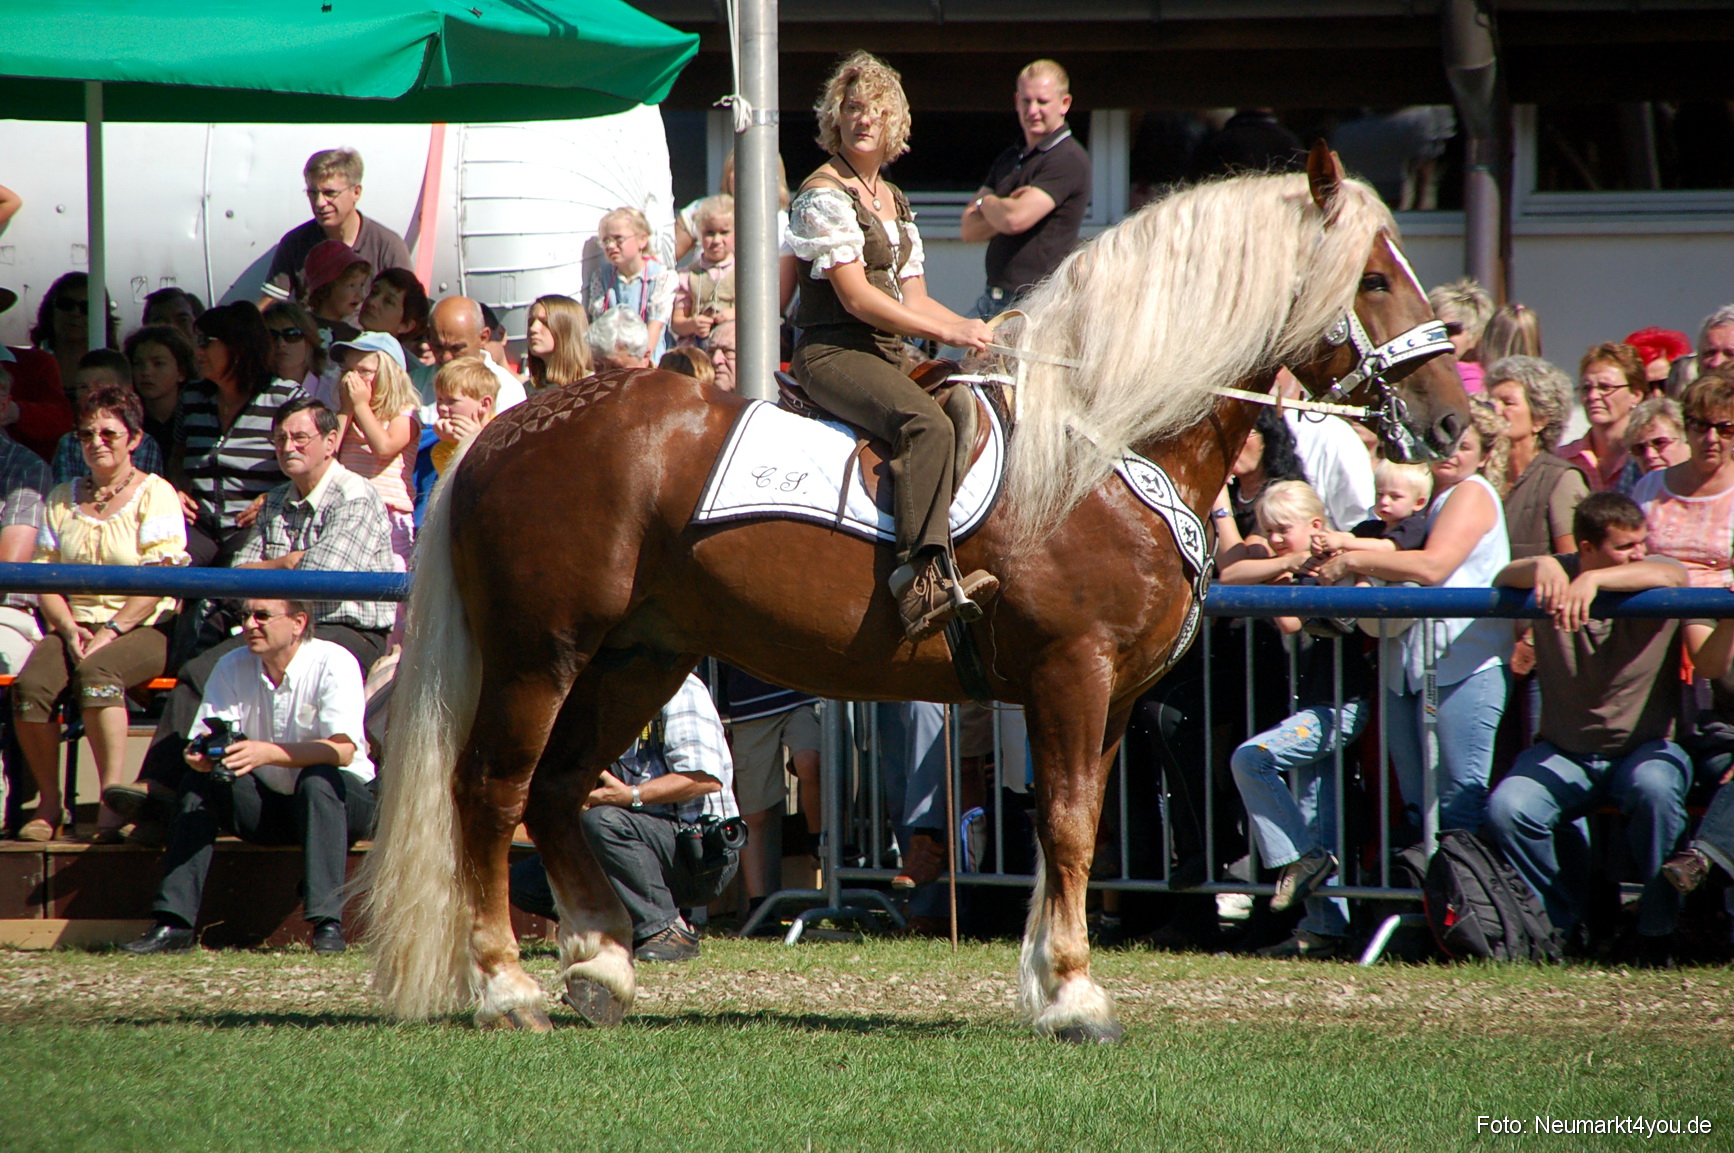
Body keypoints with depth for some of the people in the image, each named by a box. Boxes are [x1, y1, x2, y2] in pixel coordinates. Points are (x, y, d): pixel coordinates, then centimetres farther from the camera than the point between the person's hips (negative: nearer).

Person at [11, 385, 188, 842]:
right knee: (31, 683, -28)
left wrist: (111, 632, -17)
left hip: (143, 629, -4)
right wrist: (70, 630, -8)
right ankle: (48, 805, -17)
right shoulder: (63, 500, 18)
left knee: (97, 672, -38)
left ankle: (111, 804, -38)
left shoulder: (155, 495, 3)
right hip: (76, 626, 4)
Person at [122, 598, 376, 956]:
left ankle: (328, 923, -39)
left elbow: (342, 749, -30)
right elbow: (199, 743, -10)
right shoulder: (233, 668, -3)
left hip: (339, 802, -4)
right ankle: (173, 923, -22)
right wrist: (200, 753, -36)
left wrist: (267, 752, -43)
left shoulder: (332, 664, -16)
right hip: (266, 803, 4)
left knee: (316, 778, -35)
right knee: (199, 782, -19)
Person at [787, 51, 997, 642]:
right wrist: (945, 332, -16)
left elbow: (914, 301, 18)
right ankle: (924, 577, -43)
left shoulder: (894, 202, 20)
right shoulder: (825, 194, -7)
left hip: (887, 357, 9)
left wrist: (975, 328, 0)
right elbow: (856, 298, -15)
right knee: (927, 422, -32)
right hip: (832, 354, -9)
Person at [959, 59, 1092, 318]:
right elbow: (969, 229, 12)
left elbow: (1016, 219, -19)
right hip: (992, 300, 8)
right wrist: (1004, 208, -8)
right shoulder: (1009, 159, 19)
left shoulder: (1068, 159, -9)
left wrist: (986, 203, 3)